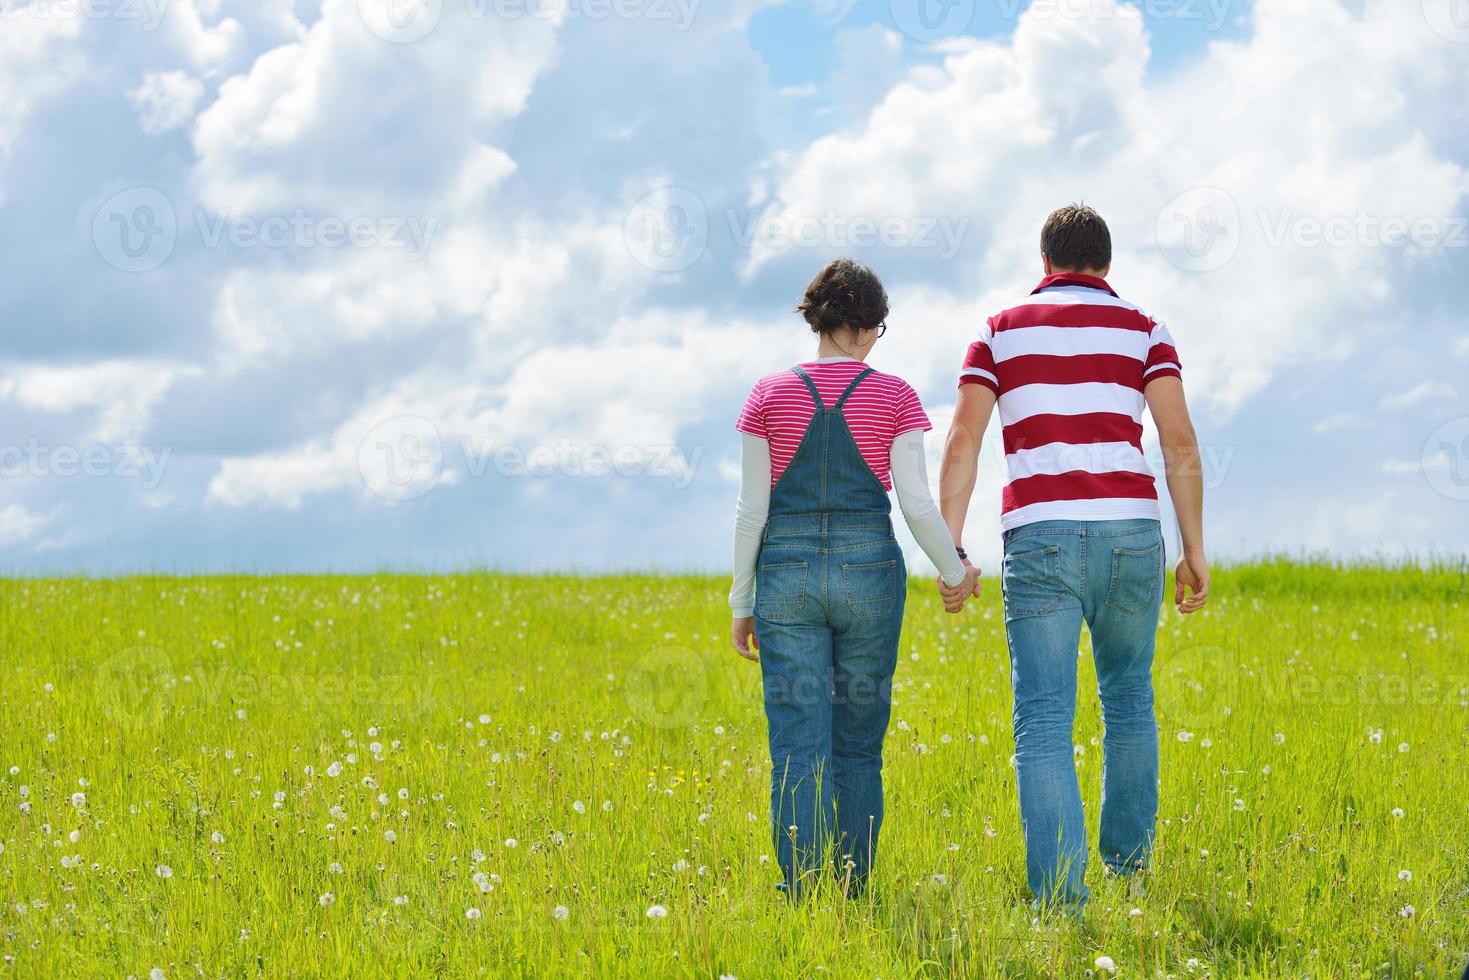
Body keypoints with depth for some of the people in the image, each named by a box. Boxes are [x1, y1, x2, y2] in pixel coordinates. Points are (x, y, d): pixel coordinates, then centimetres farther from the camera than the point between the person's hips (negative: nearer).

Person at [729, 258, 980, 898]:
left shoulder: (769, 395, 1)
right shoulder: (894, 396, -1)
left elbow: (753, 508, 0)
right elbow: (917, 503, -4)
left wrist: (741, 603, 7)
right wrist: (955, 573, 12)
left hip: (787, 575, 0)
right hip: (869, 572, 0)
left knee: (797, 748, -1)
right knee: (858, 744, 11)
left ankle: (802, 893, -7)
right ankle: (853, 891, 12)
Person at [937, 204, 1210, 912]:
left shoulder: (1001, 331, 9)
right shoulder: (1141, 331, 9)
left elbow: (961, 445, 0)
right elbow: (1180, 444, 0)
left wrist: (951, 550, 0)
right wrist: (1195, 550, 5)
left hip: (1039, 538, -1)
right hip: (1131, 534, 1)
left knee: (1044, 719, -4)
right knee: (1128, 699, 22)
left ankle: (1060, 894, -15)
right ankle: (1127, 860, 29)